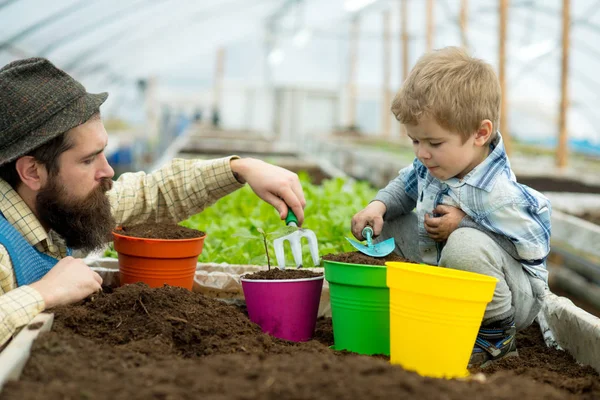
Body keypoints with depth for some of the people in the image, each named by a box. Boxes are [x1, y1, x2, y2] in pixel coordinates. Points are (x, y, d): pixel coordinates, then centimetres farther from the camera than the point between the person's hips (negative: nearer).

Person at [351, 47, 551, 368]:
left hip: (514, 292, -8)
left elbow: (534, 247, -29)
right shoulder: (434, 165, -8)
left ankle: (496, 335, -14)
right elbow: (406, 185, 14)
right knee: (384, 225, 1)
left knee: (465, 245, -40)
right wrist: (379, 204, -8)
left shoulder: (499, 196, -33)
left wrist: (463, 224, -27)